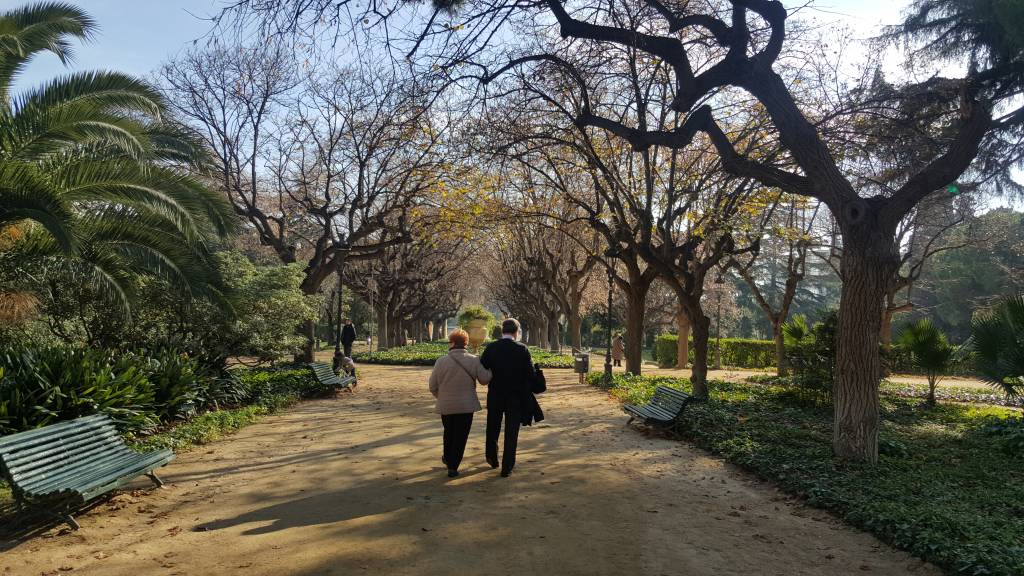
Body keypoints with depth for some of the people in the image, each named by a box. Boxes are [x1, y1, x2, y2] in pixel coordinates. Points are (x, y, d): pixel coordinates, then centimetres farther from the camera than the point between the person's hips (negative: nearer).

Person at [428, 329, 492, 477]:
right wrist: (489, 369, 10)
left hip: (445, 405, 2)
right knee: (461, 436, 7)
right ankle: (453, 467, 7)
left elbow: (432, 386, -3)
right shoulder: (473, 360, -8)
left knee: (449, 433, 24)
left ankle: (447, 458, 39)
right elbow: (485, 379, -10)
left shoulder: (441, 361, -7)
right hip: (466, 405, -2)